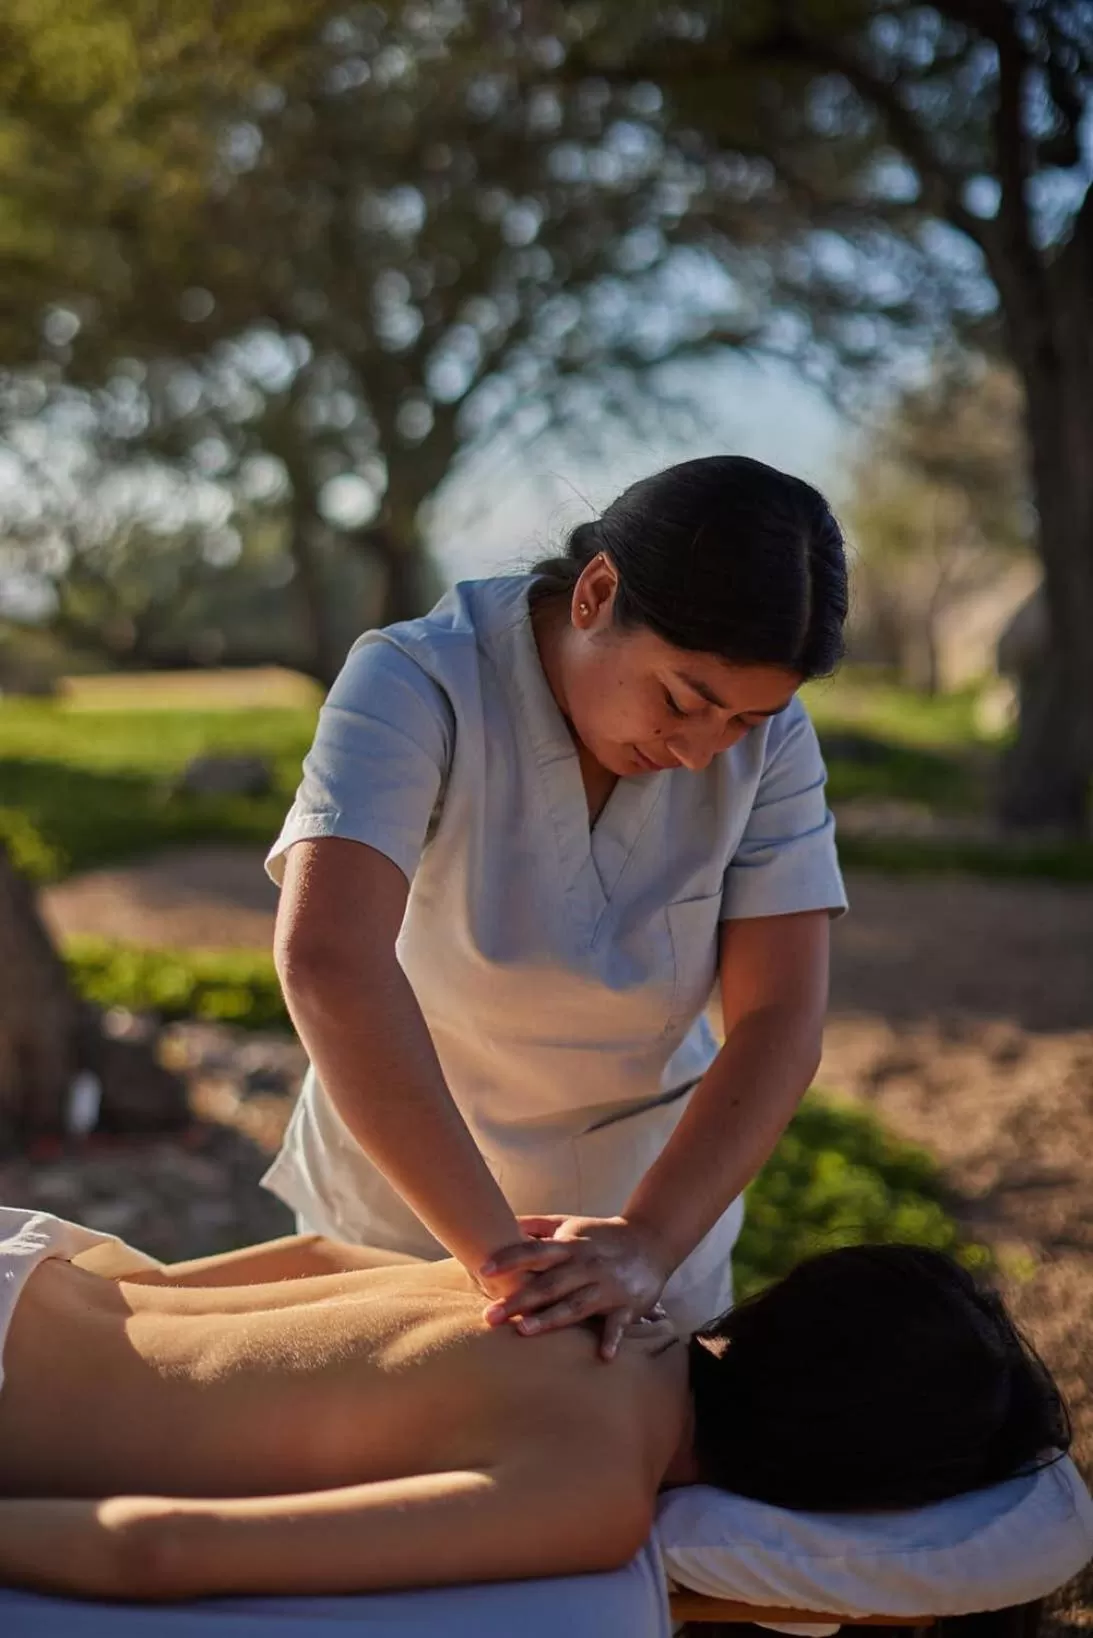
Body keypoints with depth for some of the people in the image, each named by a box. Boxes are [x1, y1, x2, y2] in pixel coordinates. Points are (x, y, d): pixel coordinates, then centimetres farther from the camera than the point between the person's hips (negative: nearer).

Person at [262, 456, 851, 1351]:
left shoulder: (769, 736, -15)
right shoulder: (416, 685, -26)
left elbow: (781, 1025, -20)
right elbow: (328, 958, -41)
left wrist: (651, 1242, -36)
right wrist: (499, 1258, -44)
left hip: (657, 1201, 2)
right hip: (408, 1201, -2)